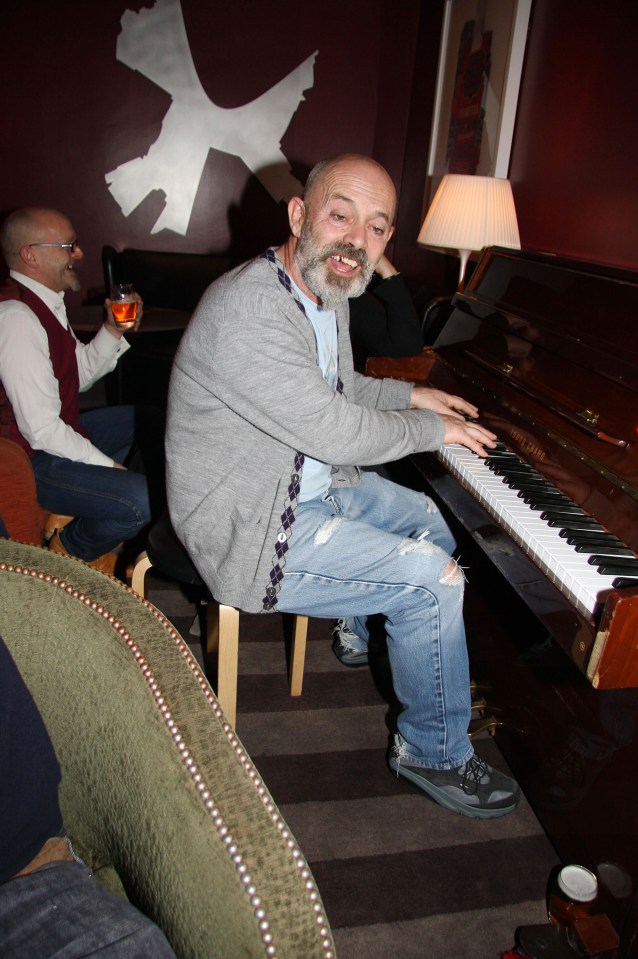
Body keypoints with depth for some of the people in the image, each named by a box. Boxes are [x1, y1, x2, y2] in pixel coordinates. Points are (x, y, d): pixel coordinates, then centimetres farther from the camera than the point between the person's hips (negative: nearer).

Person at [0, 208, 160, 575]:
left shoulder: (45, 300, 7)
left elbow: (78, 376, 14)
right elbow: (42, 430, -27)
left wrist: (113, 332, -1)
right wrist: (109, 465, -16)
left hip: (59, 431, 11)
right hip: (30, 458, -11)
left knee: (145, 419, 23)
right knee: (141, 499, -28)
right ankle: (70, 549, 5)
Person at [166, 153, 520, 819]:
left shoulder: (327, 292, 5)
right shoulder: (247, 309, -27)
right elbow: (336, 431, -27)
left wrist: (409, 396, 12)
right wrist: (435, 429, -12)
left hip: (313, 484, 10)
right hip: (250, 528, -10)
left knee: (429, 520, 19)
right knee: (432, 578, -15)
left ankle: (364, 629, 38)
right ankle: (434, 753, 8)